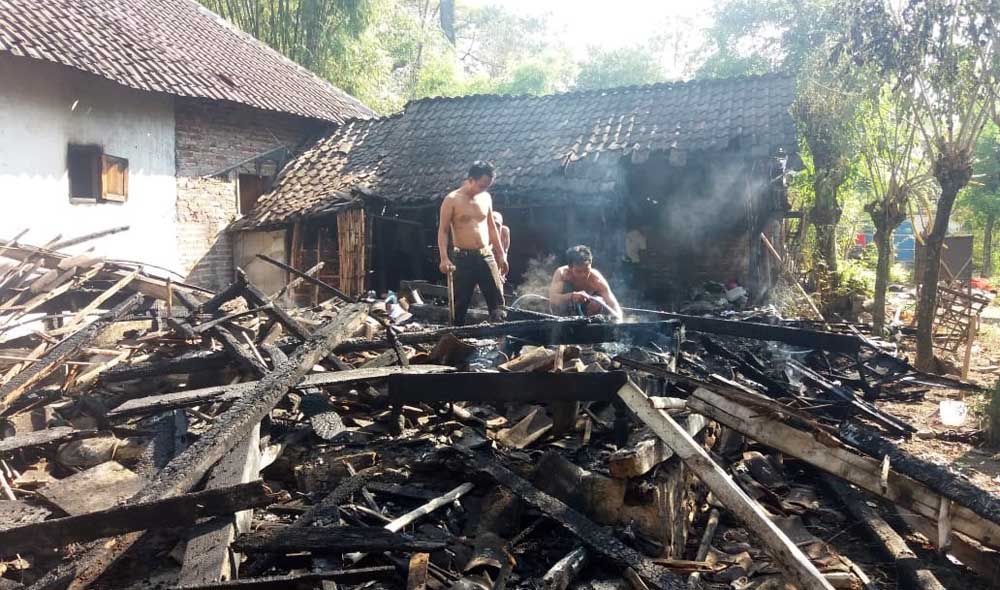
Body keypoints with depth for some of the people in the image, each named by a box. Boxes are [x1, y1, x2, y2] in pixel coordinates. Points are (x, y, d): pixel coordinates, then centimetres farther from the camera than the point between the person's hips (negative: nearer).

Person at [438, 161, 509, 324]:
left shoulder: (486, 198, 10)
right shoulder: (452, 200, -5)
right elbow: (443, 231, -8)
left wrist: (501, 254, 16)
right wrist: (444, 258, -19)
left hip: (487, 256, 4)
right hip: (463, 258, -4)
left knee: (497, 299, 0)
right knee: (461, 303, 1)